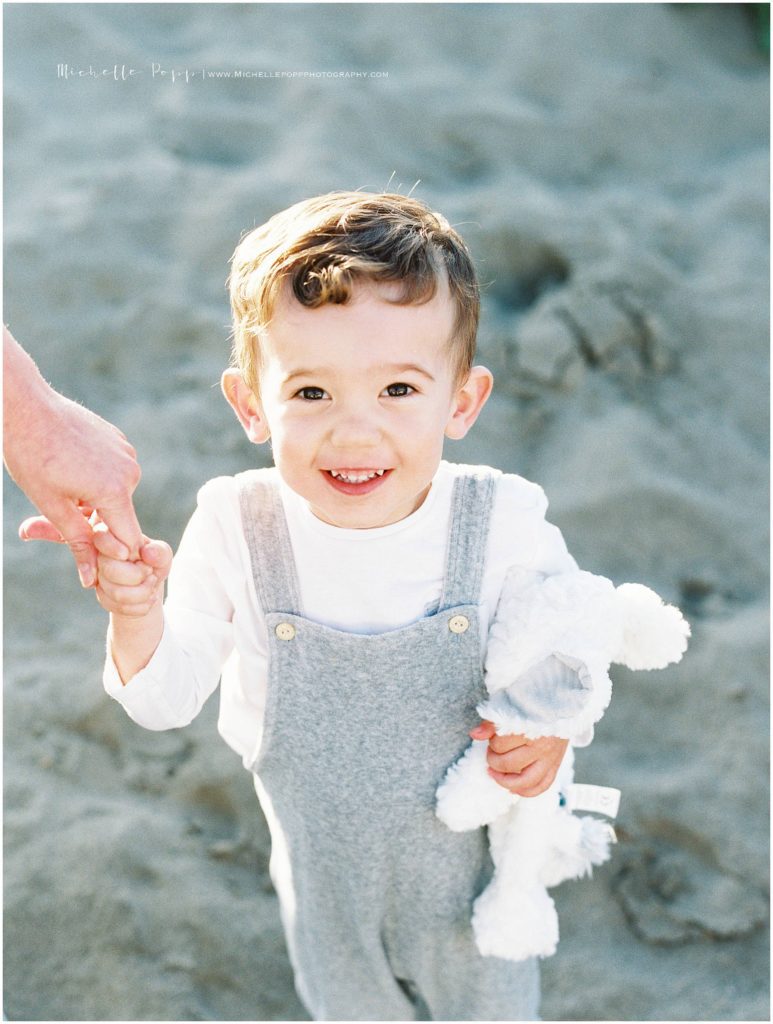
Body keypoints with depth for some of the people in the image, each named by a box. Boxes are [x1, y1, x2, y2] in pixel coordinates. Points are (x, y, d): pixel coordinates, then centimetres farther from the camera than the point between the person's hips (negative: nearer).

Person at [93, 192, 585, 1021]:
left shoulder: (505, 525, -25)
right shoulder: (235, 531, -24)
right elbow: (166, 702, -15)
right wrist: (136, 612, -34)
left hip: (469, 849, -1)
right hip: (322, 855, 1)